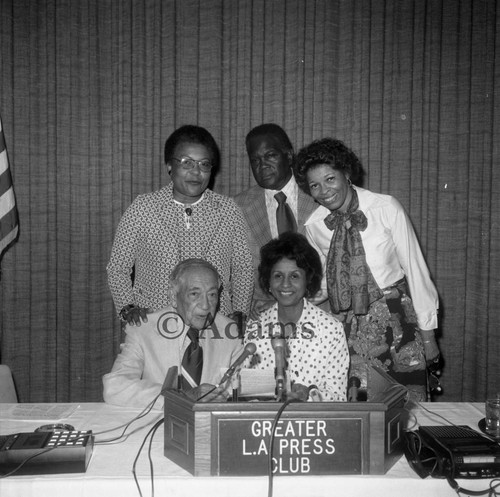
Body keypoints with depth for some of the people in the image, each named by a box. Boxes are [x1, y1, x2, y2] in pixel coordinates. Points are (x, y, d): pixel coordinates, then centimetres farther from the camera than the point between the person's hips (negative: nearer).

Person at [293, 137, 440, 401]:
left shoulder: (386, 208, -11)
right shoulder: (314, 226, -1)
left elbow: (415, 268, -6)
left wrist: (428, 332, -3)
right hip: (347, 330, 2)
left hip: (396, 323, -2)